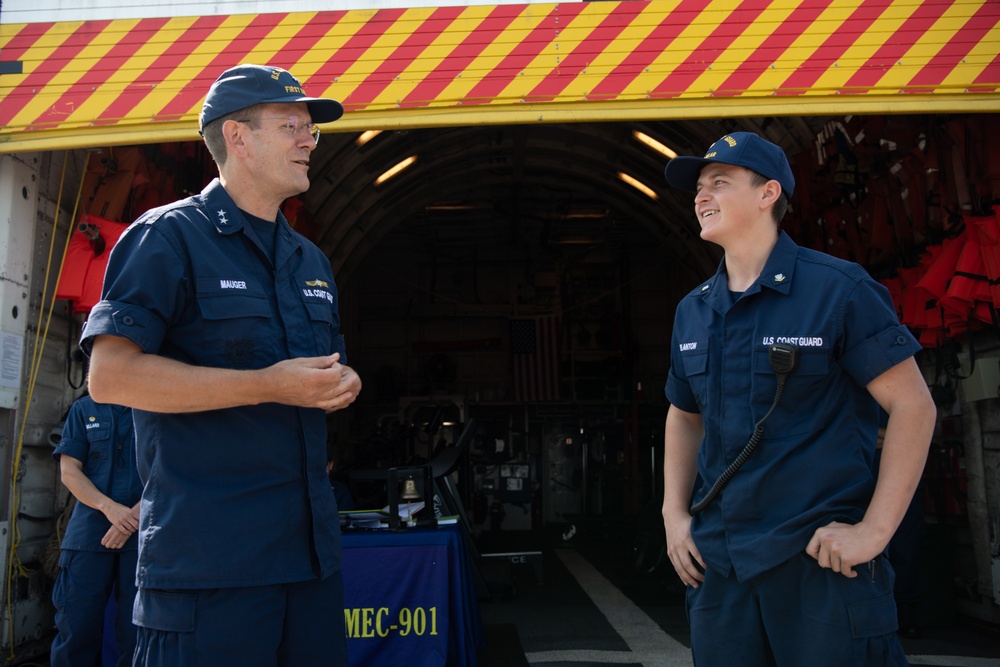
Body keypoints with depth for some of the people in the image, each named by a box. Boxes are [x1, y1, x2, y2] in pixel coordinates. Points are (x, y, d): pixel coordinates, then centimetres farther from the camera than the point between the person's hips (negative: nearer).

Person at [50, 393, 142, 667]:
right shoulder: (83, 408, 11)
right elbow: (69, 470, 4)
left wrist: (134, 516, -14)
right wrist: (109, 507, -12)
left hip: (141, 535, -1)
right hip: (89, 532, 1)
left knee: (135, 630, 2)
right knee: (76, 626, -1)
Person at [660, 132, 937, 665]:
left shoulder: (839, 289, -8)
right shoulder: (692, 311, 9)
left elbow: (913, 406, -9)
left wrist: (874, 530, -14)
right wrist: (675, 515, 7)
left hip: (821, 557, -5)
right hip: (718, 560, 5)